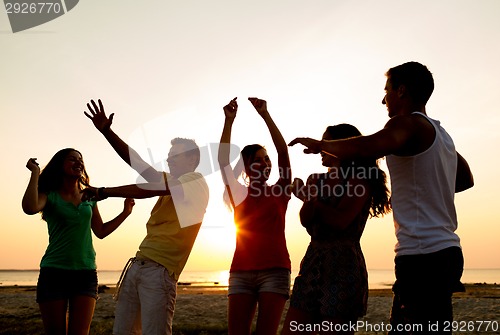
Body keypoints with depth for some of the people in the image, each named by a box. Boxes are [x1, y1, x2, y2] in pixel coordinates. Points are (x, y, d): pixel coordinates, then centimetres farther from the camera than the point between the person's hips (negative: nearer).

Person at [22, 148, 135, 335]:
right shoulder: (50, 195, 3)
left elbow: (101, 232, 22)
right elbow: (30, 208, -21)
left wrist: (125, 212, 14)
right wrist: (35, 173, -11)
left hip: (86, 273, 3)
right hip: (53, 272, -3)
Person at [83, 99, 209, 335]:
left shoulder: (197, 183, -2)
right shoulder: (171, 182, 24)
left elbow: (146, 190, -9)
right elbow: (136, 162, 15)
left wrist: (103, 192, -2)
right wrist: (106, 131, 7)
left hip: (160, 271, -8)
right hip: (136, 265, 8)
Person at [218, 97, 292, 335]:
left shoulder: (280, 193, 7)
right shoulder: (239, 195, 10)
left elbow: (283, 152, -5)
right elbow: (223, 160, -3)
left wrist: (265, 115, -10)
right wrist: (229, 120, -9)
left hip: (275, 270, -1)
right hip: (241, 272, 2)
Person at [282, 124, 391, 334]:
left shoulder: (360, 179, -2)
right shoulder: (319, 180, 16)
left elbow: (341, 220, -17)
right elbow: (305, 220, 4)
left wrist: (309, 198, -7)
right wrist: (310, 197, -15)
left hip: (344, 267, -6)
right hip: (313, 264, 6)